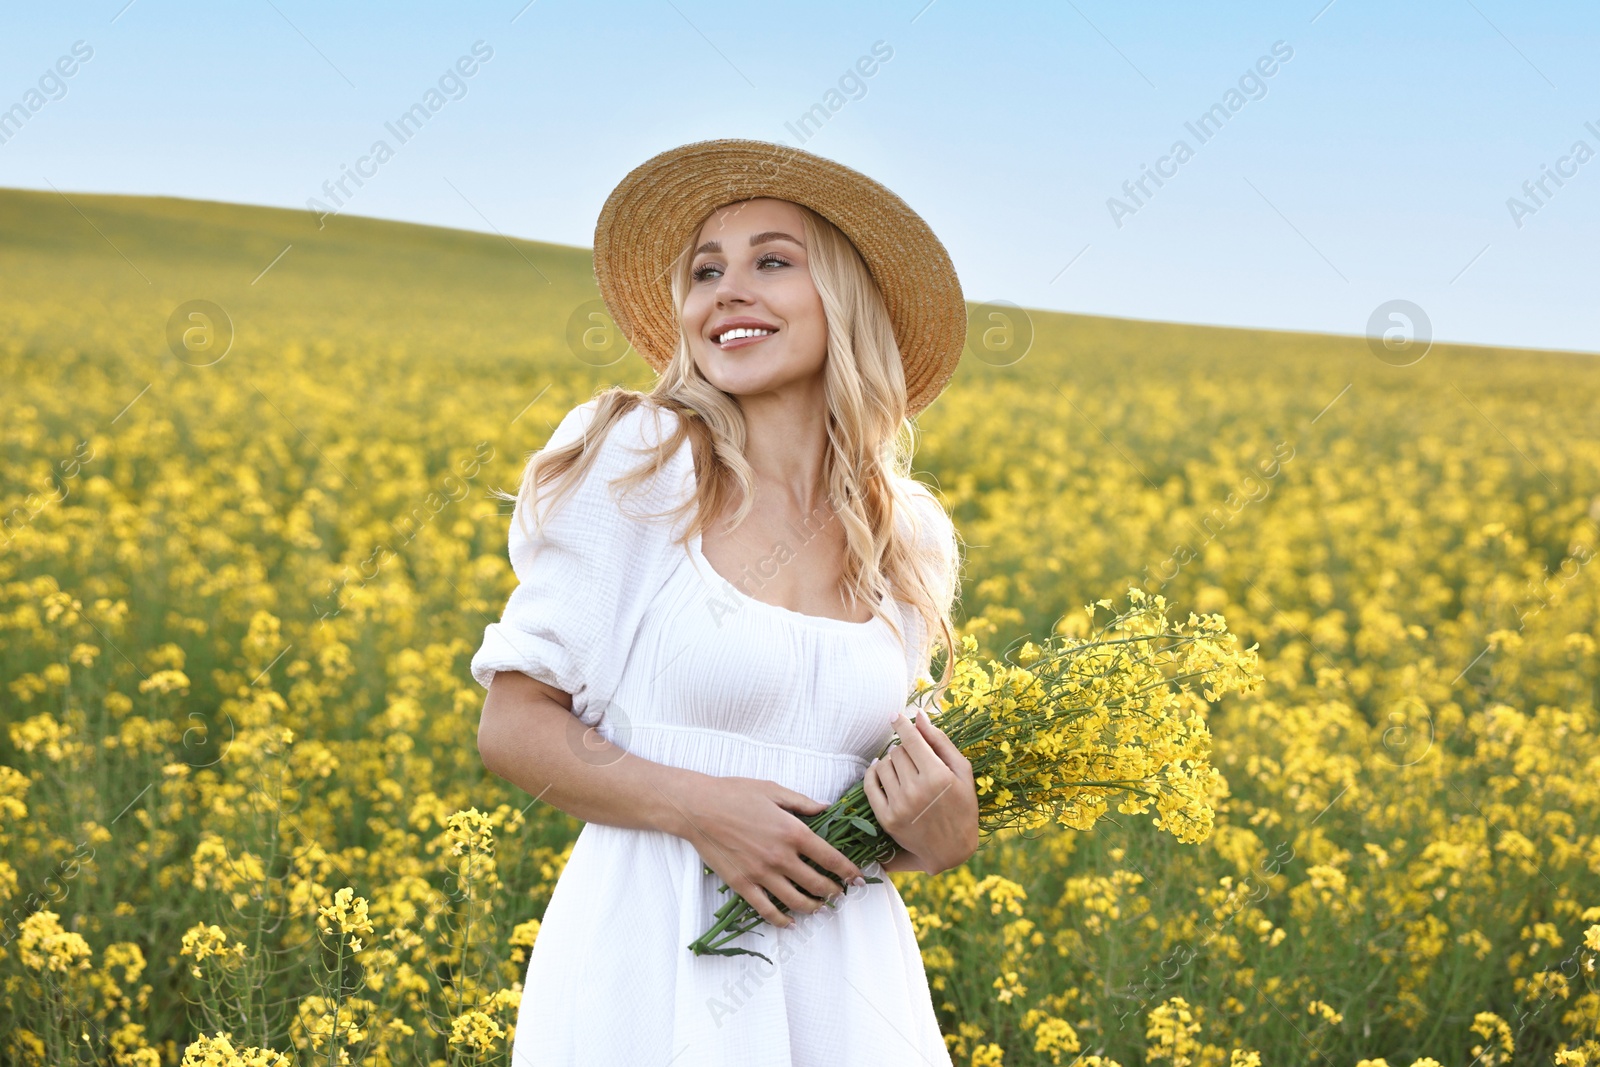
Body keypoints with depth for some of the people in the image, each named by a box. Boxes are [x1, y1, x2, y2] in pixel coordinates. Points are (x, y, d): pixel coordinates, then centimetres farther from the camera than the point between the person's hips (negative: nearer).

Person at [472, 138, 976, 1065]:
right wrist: (697, 805, -17)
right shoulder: (636, 461, -4)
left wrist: (947, 834, -6)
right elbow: (513, 723, -4)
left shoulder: (908, 543, 6)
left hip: (844, 977, 3)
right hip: (647, 961, -3)